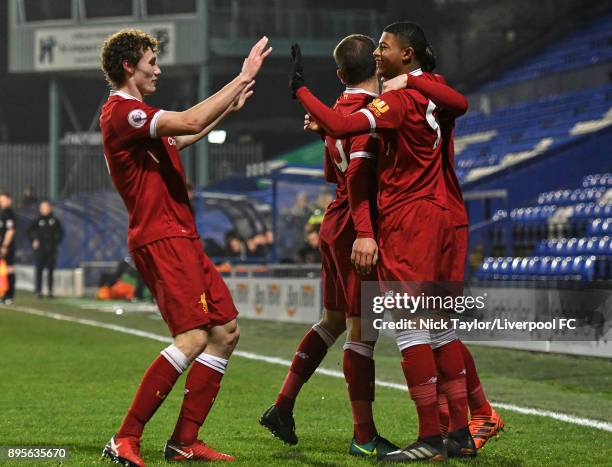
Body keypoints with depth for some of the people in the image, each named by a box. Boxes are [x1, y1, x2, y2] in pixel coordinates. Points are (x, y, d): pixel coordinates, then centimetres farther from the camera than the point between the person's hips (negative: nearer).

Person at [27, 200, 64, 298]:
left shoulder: (55, 221, 7)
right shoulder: (37, 221, 2)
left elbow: (60, 233, 15)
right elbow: (29, 231, 6)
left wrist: (57, 242, 5)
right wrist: (34, 241, -4)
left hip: (51, 249, 2)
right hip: (40, 249, -1)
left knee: (50, 270, 2)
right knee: (39, 270, -2)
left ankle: (50, 290, 6)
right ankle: (39, 291, 1)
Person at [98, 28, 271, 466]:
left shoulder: (134, 113, 20)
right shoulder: (121, 112, -13)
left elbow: (180, 139, 39)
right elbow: (189, 122, -25)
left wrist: (229, 107, 39)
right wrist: (242, 78, -18)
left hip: (182, 238, 11)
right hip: (161, 238, -11)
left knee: (226, 332, 8)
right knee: (194, 337, -19)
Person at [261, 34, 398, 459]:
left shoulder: (338, 111, 13)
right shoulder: (368, 111, -15)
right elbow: (358, 173, -27)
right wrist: (364, 233, -34)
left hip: (334, 226, 10)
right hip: (354, 230, -10)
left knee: (334, 320, 20)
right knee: (361, 328, -6)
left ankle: (283, 407, 22)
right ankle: (364, 436, -3)